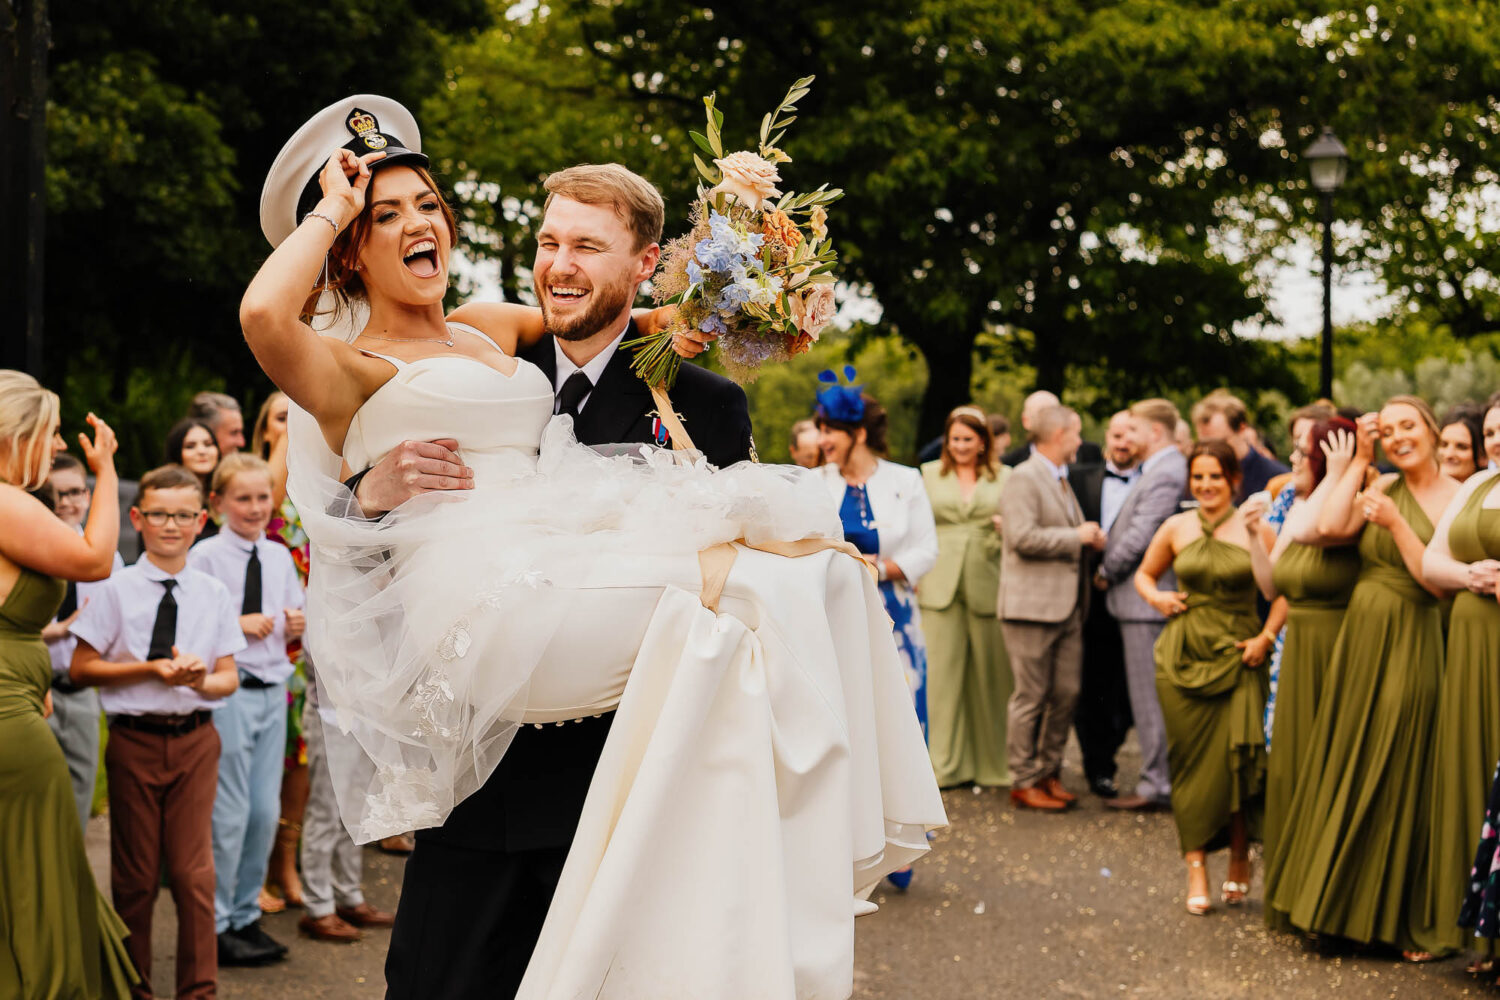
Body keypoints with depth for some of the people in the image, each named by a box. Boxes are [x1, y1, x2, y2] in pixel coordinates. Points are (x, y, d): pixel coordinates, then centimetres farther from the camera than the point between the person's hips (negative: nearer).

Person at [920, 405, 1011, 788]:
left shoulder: (1003, 477, 12)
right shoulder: (928, 474, 14)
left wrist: (1005, 528, -10)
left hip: (989, 586, 0)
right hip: (940, 585, 0)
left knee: (990, 673, 3)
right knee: (941, 673, -3)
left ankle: (992, 764, 14)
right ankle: (943, 764, 3)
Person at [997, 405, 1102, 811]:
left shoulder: (1062, 480, 20)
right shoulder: (1024, 479, -10)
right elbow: (1024, 537, -21)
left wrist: (1089, 538, 10)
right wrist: (1077, 536, -14)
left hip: (1067, 606, 9)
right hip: (1032, 606, -9)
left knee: (1066, 693, 8)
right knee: (1031, 696, -3)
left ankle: (1050, 773, 19)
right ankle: (1024, 781, 5)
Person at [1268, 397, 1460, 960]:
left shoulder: (1457, 498, -6)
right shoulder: (1382, 487, 8)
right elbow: (1328, 529, -6)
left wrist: (1395, 523, -21)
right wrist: (1360, 460, -1)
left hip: (1410, 647, -5)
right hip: (1360, 637, 5)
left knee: (1395, 778, 1)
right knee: (1345, 769, 11)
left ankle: (1398, 918, 16)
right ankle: (1340, 901, 26)